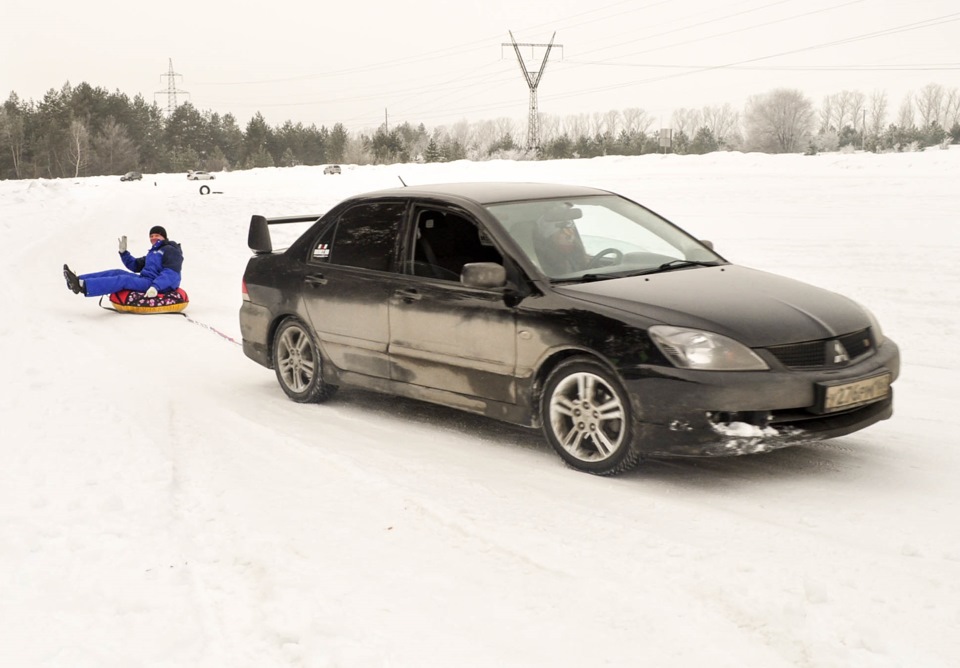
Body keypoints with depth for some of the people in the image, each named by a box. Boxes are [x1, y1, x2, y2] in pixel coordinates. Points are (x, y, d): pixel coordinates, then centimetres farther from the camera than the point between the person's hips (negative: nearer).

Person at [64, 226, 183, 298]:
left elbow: (170, 273, -18)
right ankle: (78, 281, -14)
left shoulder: (170, 250, -2)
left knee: (123, 280, -25)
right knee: (116, 273, -2)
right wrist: (123, 252, 15)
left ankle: (83, 286, -38)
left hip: (160, 286, -9)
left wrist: (155, 287, -31)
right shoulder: (154, 252, 29)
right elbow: (135, 265, 30)